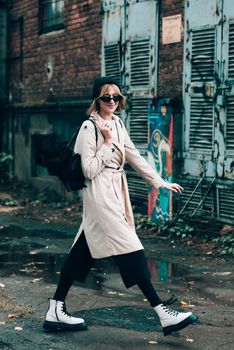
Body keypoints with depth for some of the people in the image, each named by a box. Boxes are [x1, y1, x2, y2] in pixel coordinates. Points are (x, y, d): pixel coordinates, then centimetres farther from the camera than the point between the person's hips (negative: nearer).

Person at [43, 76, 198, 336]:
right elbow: (89, 170, -15)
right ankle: (163, 314, -7)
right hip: (100, 195, -8)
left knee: (82, 253, 10)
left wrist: (161, 182, 14)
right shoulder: (89, 128, -11)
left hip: (115, 194, 8)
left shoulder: (118, 124, 12)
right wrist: (107, 142, -15)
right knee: (131, 252, -9)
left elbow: (135, 158, 16)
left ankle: (56, 312, 18)